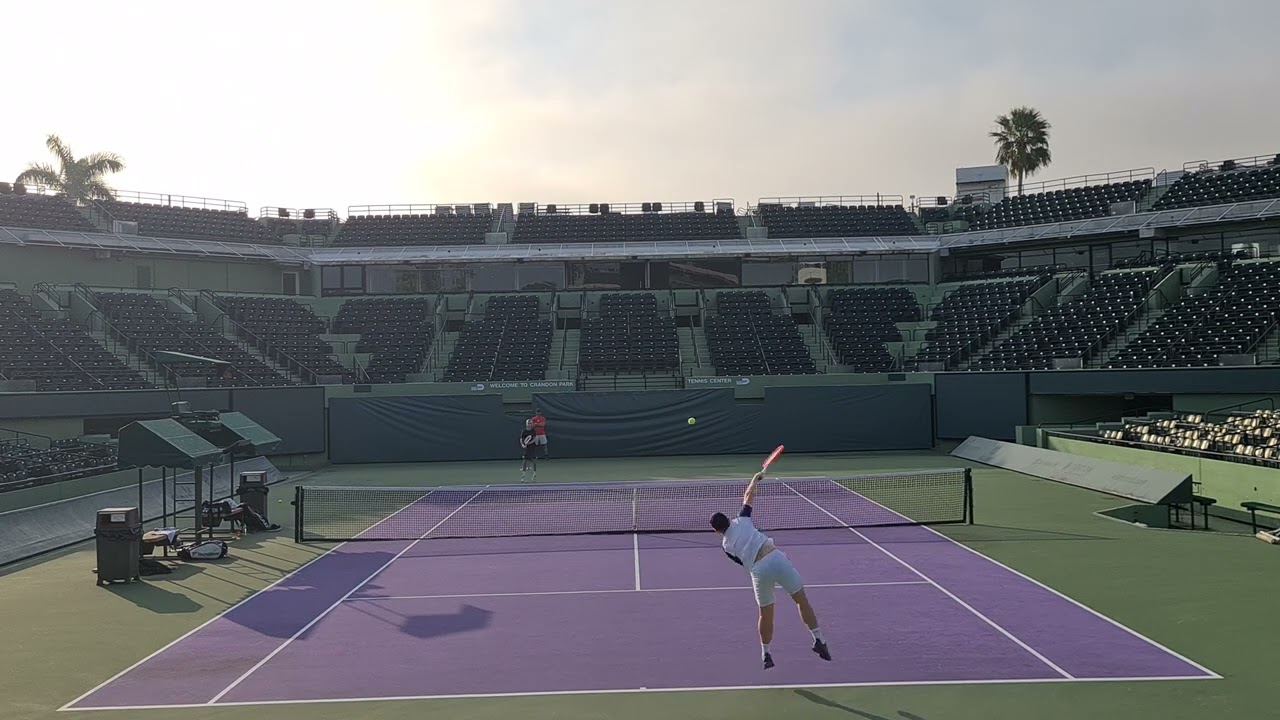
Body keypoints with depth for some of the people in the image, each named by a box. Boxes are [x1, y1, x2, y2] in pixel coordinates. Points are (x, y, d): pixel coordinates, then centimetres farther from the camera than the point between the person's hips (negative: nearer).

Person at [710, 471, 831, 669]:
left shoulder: (726, 546, 17)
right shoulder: (741, 521, 15)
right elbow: (749, 496, 26)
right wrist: (755, 479, 41)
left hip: (758, 570, 1)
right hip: (775, 557, -1)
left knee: (766, 614, 20)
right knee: (802, 600, 11)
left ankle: (765, 653, 27)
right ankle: (819, 640, 6)